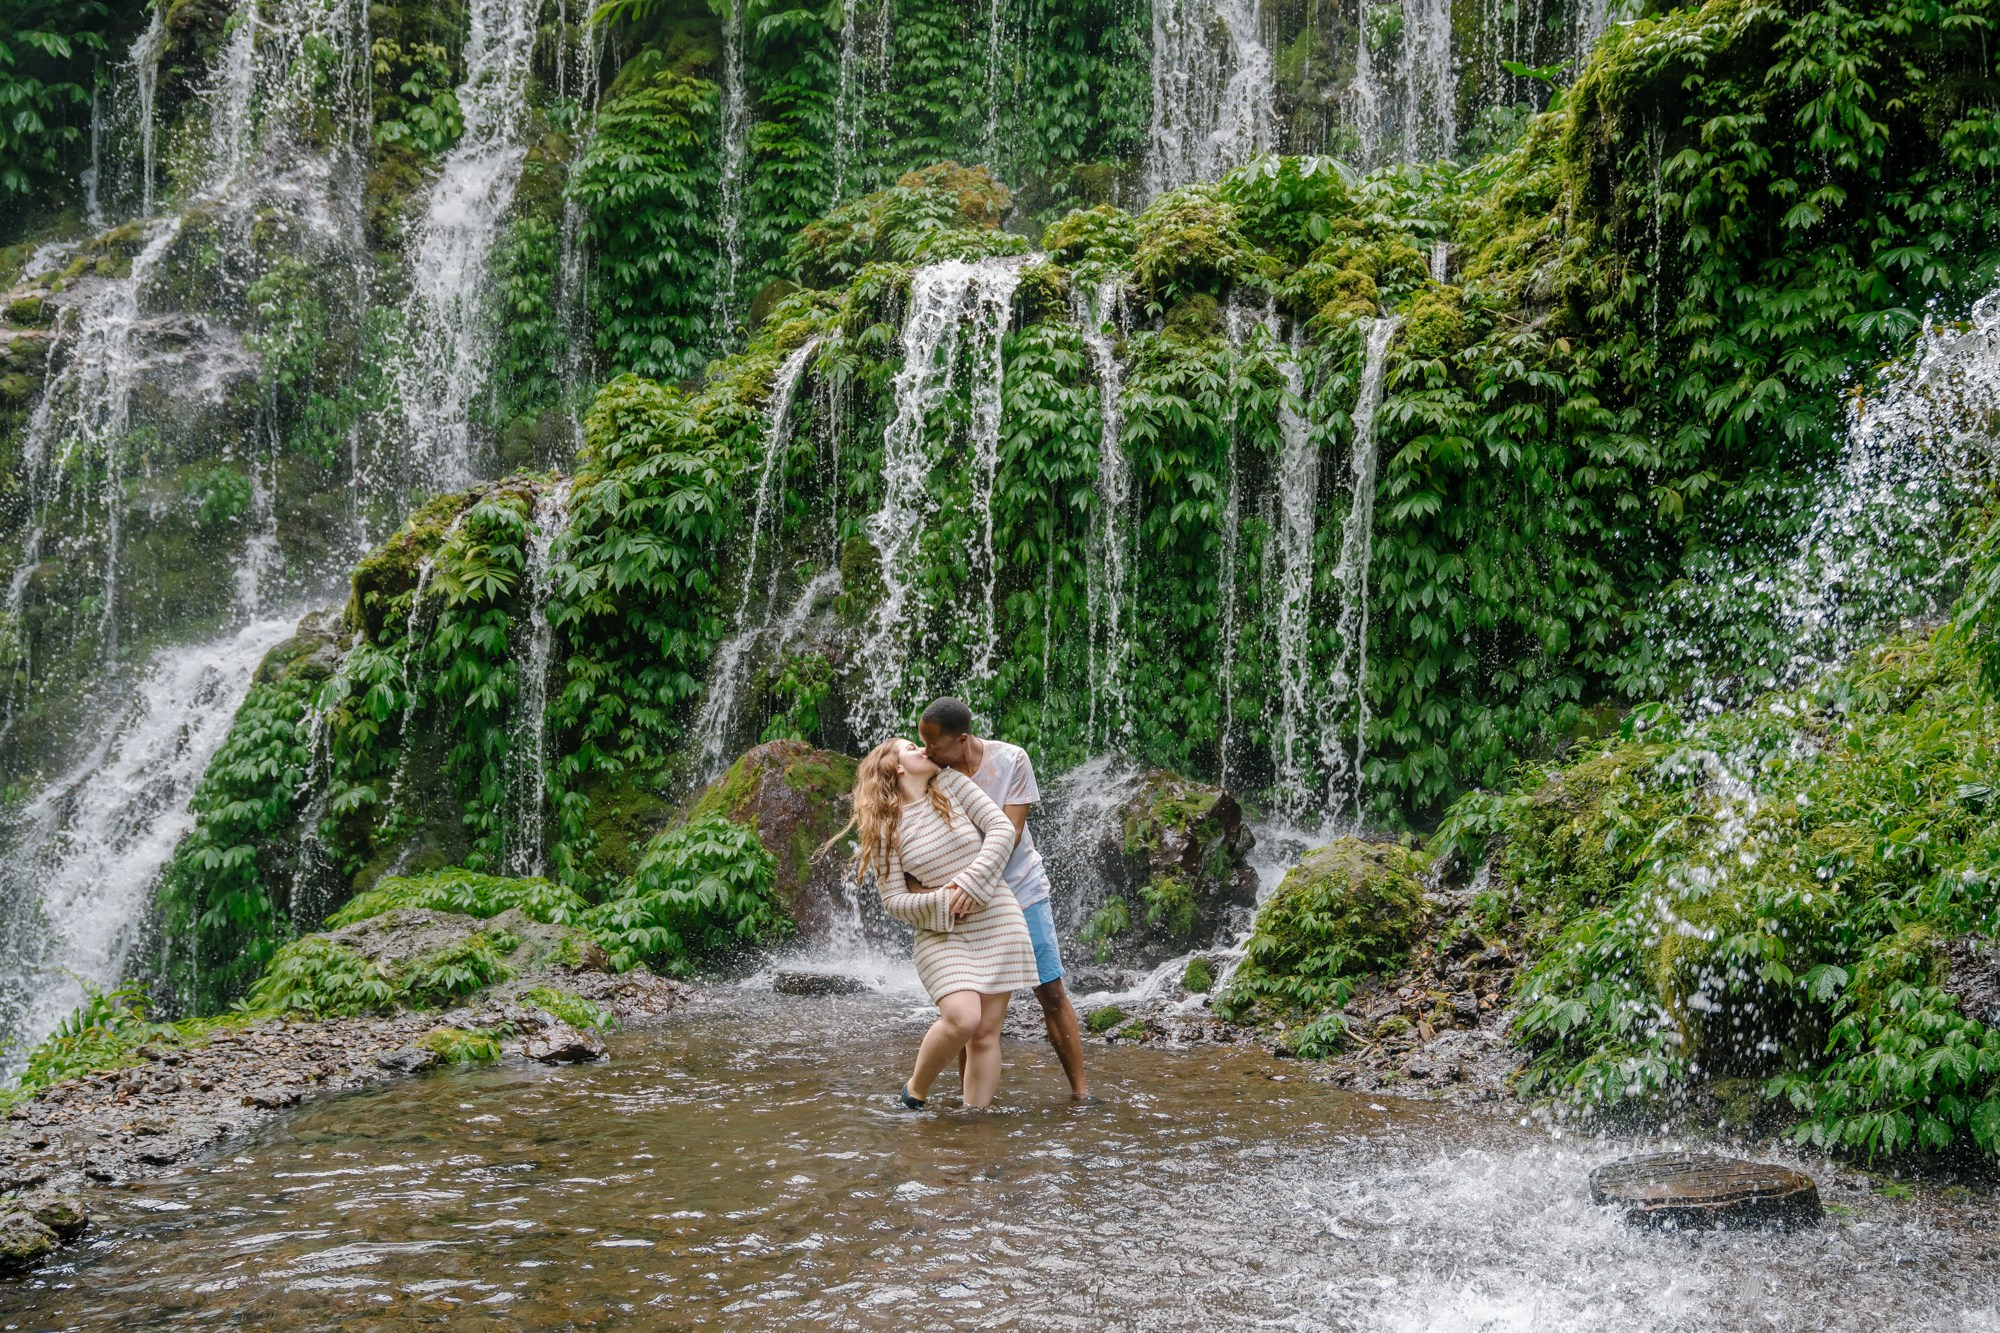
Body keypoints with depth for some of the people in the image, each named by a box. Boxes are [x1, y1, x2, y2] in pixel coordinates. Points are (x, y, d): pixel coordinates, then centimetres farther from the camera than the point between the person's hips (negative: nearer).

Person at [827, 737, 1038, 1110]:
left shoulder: (953, 786, 4)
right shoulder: (884, 828, -1)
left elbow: (1002, 828, -3)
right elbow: (894, 901, -4)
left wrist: (972, 882, -14)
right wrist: (943, 902, -19)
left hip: (997, 924, 3)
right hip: (941, 934, -2)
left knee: (986, 1033, -1)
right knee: (962, 1019, -22)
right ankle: (914, 1092, 1)